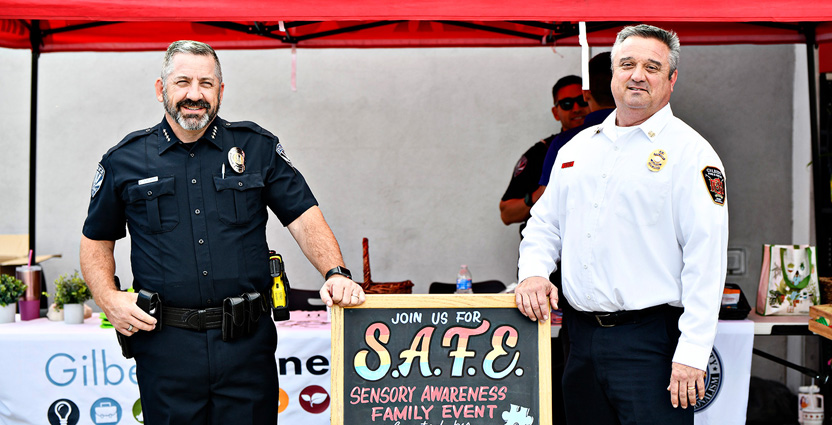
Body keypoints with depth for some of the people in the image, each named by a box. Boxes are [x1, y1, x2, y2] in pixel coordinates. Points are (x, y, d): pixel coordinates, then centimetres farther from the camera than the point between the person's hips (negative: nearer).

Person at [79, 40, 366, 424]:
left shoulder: (257, 148, 6)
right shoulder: (124, 161, 6)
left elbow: (305, 218, 2)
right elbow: (96, 241, 15)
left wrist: (335, 273, -14)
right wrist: (109, 299, -2)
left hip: (248, 340, 0)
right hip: (165, 344, 0)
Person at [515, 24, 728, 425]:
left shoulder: (690, 152, -5)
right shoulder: (577, 147, 14)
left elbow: (706, 257, -12)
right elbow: (545, 223, 21)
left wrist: (692, 353, -17)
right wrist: (533, 272, -1)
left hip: (651, 340, -5)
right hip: (581, 335, 6)